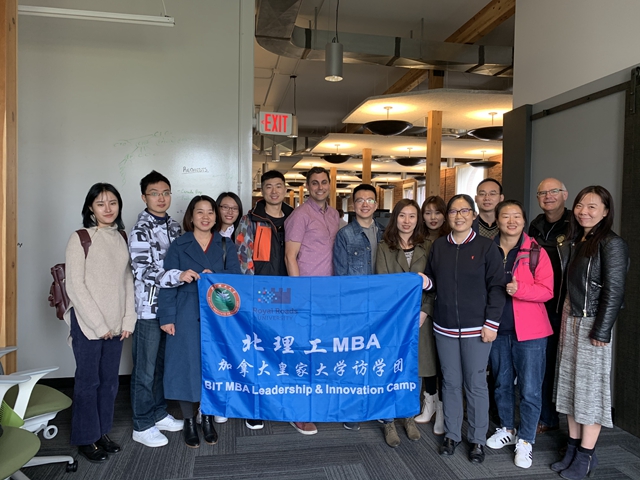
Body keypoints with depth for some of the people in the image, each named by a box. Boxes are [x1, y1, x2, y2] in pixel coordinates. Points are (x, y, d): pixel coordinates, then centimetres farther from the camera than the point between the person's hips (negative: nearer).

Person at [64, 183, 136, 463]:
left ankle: (102, 432, 30)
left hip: (116, 324, 5)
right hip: (88, 323, -4)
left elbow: (127, 280, 8)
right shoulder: (80, 238, -6)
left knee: (109, 380, 13)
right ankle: (86, 439, 22)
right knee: (88, 381, 6)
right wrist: (98, 324, -11)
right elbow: (74, 285, -10)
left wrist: (128, 319, 1)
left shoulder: (122, 238, 8)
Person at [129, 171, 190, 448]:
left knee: (163, 365, 17)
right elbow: (143, 272, -20)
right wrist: (177, 276, -32)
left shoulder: (174, 227, 10)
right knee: (145, 369, 5)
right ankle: (142, 426, 18)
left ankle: (159, 414, 33)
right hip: (149, 308, -6)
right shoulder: (140, 231, -11)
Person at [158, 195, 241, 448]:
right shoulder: (178, 246, 2)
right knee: (186, 366, 4)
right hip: (186, 316, -2)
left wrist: (215, 276, -19)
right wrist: (167, 317, -9)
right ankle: (189, 421, 22)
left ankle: (208, 418, 26)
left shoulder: (226, 246, 8)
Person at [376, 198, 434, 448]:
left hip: (420, 317, 2)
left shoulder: (427, 247, 6)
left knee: (414, 368, 9)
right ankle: (389, 422, 18)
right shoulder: (384, 248, 2)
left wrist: (424, 311, -9)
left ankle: (409, 417, 29)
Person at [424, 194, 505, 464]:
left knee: (476, 384, 7)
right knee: (450, 382, 13)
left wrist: (492, 323, -11)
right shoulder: (439, 246, 6)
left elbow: (496, 287, -6)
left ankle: (478, 440, 24)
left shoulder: (486, 247, -5)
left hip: (476, 328, -3)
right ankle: (451, 434, 29)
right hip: (445, 328, 3)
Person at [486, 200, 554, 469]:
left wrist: (519, 289, -27)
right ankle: (507, 429, 35)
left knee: (530, 389, 3)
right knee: (501, 384, 16)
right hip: (498, 328, 3)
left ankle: (525, 440, 20)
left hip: (529, 331, -3)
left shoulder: (536, 252, -6)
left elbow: (547, 290, -10)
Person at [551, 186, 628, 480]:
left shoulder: (611, 244, -11)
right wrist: (565, 320, 6)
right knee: (570, 385, 12)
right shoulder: (573, 242, 11)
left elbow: (614, 292, -15)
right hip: (569, 322, 7)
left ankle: (586, 456, 16)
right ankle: (573, 448, 25)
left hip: (592, 325, -7)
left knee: (590, 388, 3)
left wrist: (601, 331, -17)